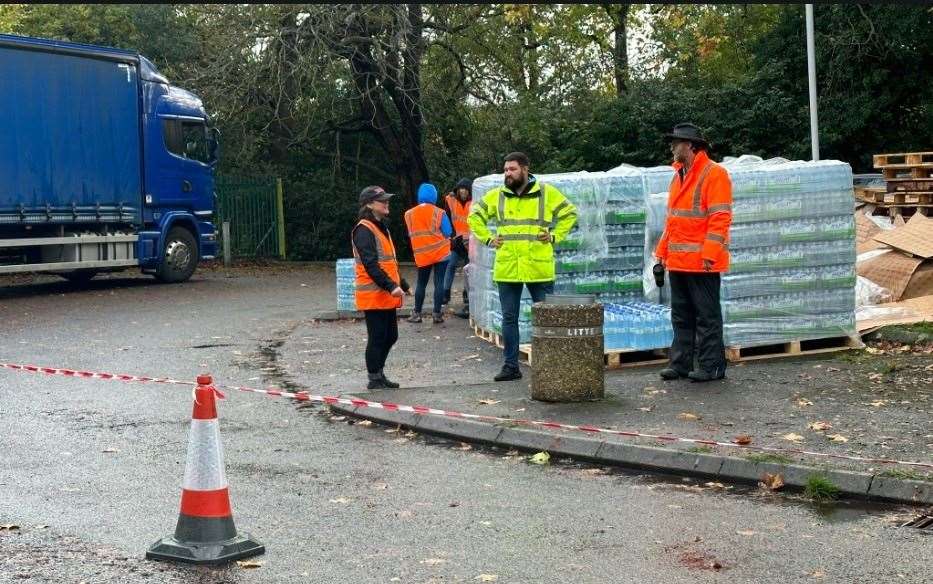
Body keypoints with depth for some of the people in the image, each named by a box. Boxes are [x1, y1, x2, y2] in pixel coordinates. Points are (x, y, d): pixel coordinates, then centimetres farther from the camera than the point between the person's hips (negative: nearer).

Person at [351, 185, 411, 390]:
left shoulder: (382, 227, 18)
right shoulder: (363, 230, -14)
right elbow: (370, 265, -22)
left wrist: (401, 284, 23)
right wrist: (390, 286, -26)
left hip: (387, 296, 9)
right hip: (373, 295, -9)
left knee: (391, 336, 14)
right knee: (377, 338, -2)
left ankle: (379, 374, 27)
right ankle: (375, 380, 8)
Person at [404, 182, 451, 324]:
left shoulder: (409, 214, 0)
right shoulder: (439, 213, -8)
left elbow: (411, 234, 8)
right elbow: (447, 233, -4)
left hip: (421, 255, 2)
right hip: (440, 253, -2)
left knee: (421, 284, 12)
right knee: (439, 283, 1)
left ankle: (417, 313, 14)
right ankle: (437, 314, 1)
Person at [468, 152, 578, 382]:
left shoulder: (547, 193, 0)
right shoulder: (496, 195, 6)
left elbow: (569, 214, 10)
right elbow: (474, 216, 17)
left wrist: (555, 236, 1)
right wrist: (487, 238, 7)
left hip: (539, 268, -2)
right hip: (506, 269, 2)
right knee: (509, 318, 7)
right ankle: (511, 366, 15)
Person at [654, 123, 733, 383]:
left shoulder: (714, 174, -9)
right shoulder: (678, 176, 17)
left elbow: (720, 218, -15)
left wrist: (709, 255, -21)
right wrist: (662, 253, 17)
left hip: (701, 262, -8)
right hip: (677, 261, 8)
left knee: (707, 315, -2)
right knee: (681, 315, 12)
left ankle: (712, 366, 4)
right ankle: (681, 362, 18)